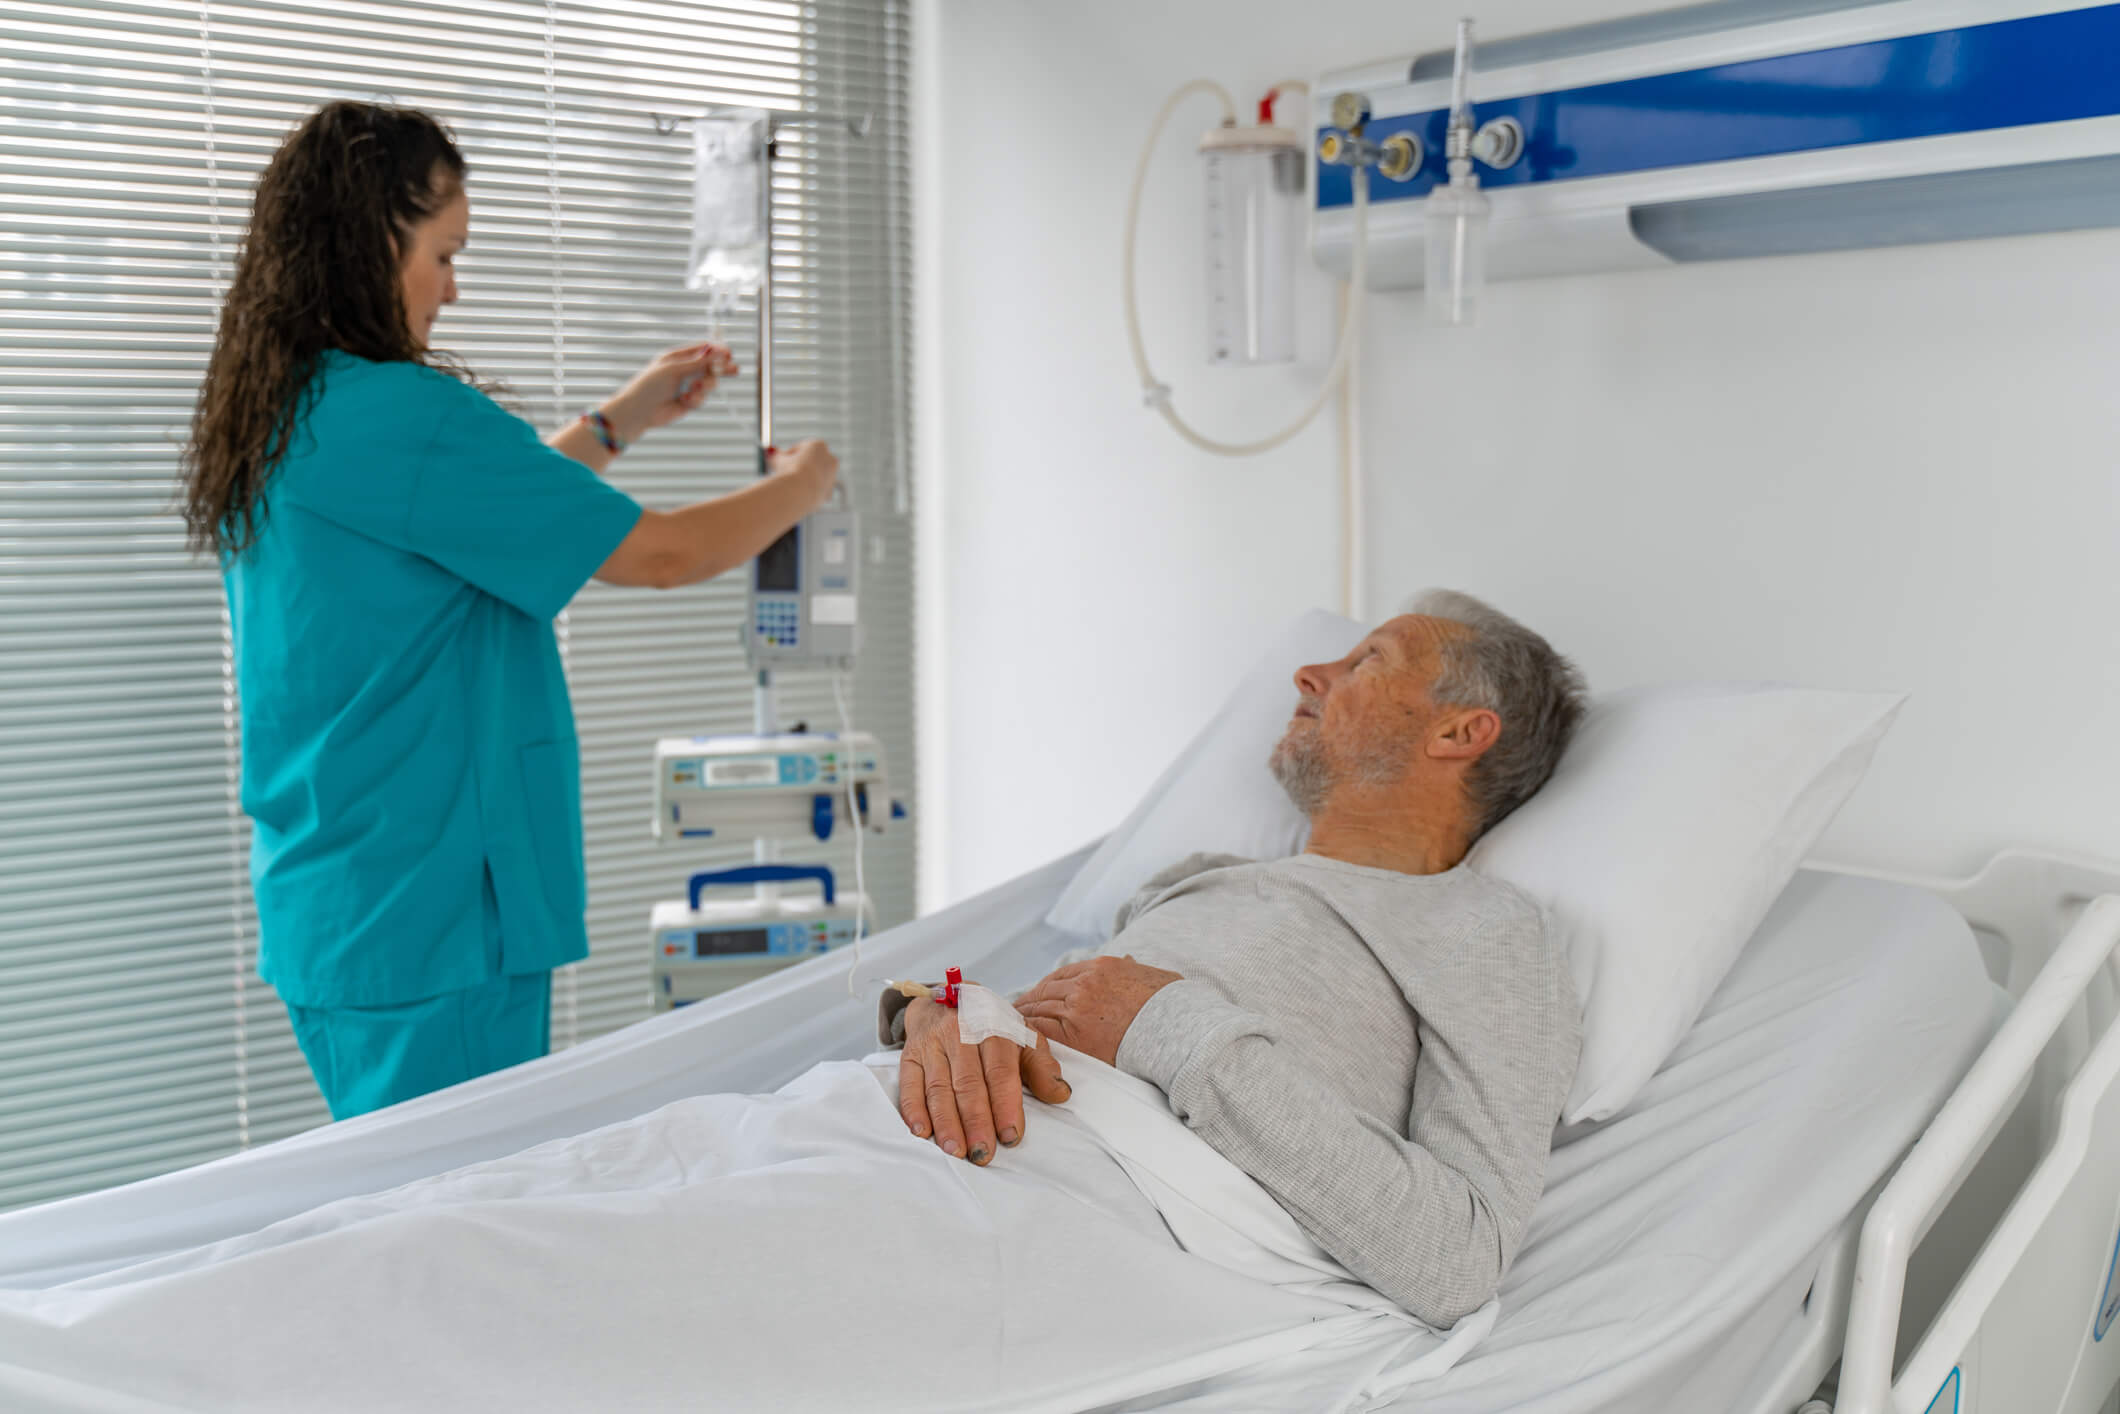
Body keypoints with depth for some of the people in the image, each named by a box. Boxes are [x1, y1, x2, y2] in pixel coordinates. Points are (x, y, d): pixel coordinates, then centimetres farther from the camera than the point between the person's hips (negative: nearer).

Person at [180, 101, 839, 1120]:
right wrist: (800, 487, 6)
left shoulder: (269, 419, 10)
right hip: (426, 920, -9)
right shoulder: (400, 410, -18)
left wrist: (619, 422, 26)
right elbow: (663, 554, -12)